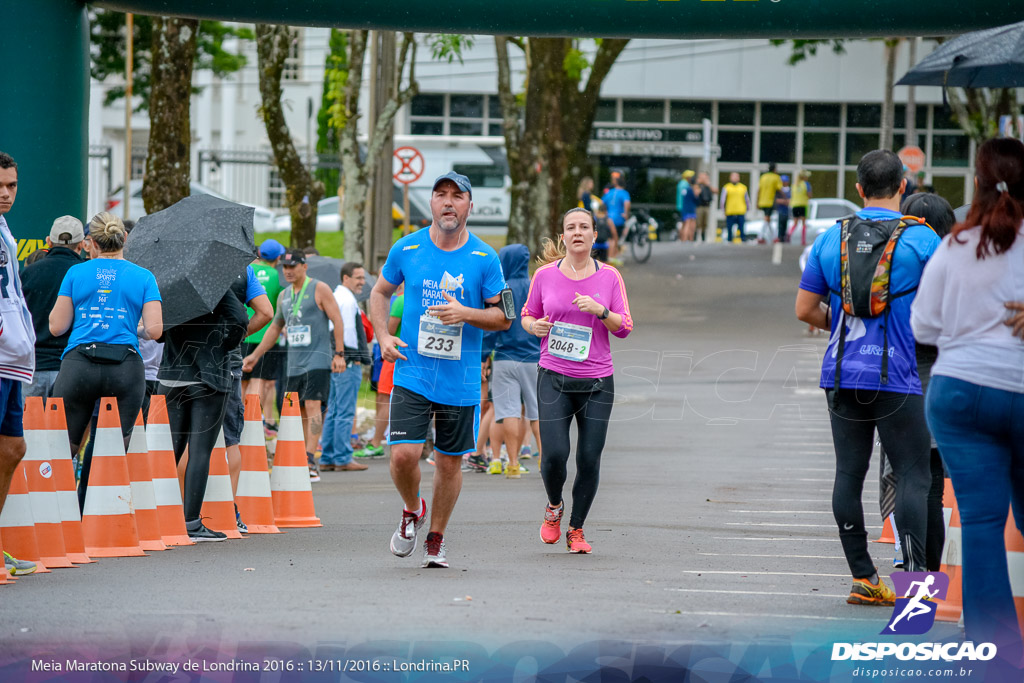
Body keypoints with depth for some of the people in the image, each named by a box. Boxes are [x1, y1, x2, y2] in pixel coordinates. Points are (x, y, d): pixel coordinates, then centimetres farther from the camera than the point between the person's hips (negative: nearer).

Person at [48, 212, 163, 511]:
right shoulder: (144, 277, 8)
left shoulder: (76, 273, 7)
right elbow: (154, 329, -1)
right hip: (126, 368, 0)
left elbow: (56, 327, 7)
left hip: (78, 366, 0)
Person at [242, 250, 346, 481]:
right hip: (294, 362, 7)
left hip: (317, 359, -7)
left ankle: (310, 458, -23)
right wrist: (255, 355, 21)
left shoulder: (319, 289, -4)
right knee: (299, 411, 5)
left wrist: (339, 354, -13)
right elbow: (275, 328, 25)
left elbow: (337, 320, -6)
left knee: (312, 405, -17)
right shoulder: (284, 296, 15)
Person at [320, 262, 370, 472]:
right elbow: (348, 331, -18)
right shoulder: (348, 300, -12)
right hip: (348, 362, -10)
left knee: (333, 411, 12)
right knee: (345, 412, -7)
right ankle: (342, 459, -6)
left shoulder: (335, 297, 18)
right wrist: (355, 357, -11)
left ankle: (327, 458, 15)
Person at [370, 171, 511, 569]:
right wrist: (383, 336, 3)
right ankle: (412, 512, 18)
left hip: (461, 382, 0)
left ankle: (436, 538, 27)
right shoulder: (406, 249, 1)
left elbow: (504, 316, 1)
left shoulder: (484, 258, -2)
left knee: (450, 462, 8)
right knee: (404, 455, -13)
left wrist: (465, 314, -17)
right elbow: (380, 292, 17)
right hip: (412, 375, 0)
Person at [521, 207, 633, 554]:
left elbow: (624, 328, 4)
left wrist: (600, 310, -14)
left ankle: (576, 530, 15)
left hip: (597, 381, 1)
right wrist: (535, 326, -8)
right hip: (554, 378, -1)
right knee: (555, 454, -13)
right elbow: (527, 316, 15)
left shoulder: (609, 276, 4)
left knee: (589, 459, -2)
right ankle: (554, 507, 19)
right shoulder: (546, 275, 4)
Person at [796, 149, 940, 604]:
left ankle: (862, 578, 8)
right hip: (897, 378, -4)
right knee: (912, 476, -1)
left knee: (849, 473, 7)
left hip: (842, 375, 4)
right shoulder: (920, 239, -5)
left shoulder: (831, 239, 5)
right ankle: (912, 571, -13)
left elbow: (805, 309, 8)